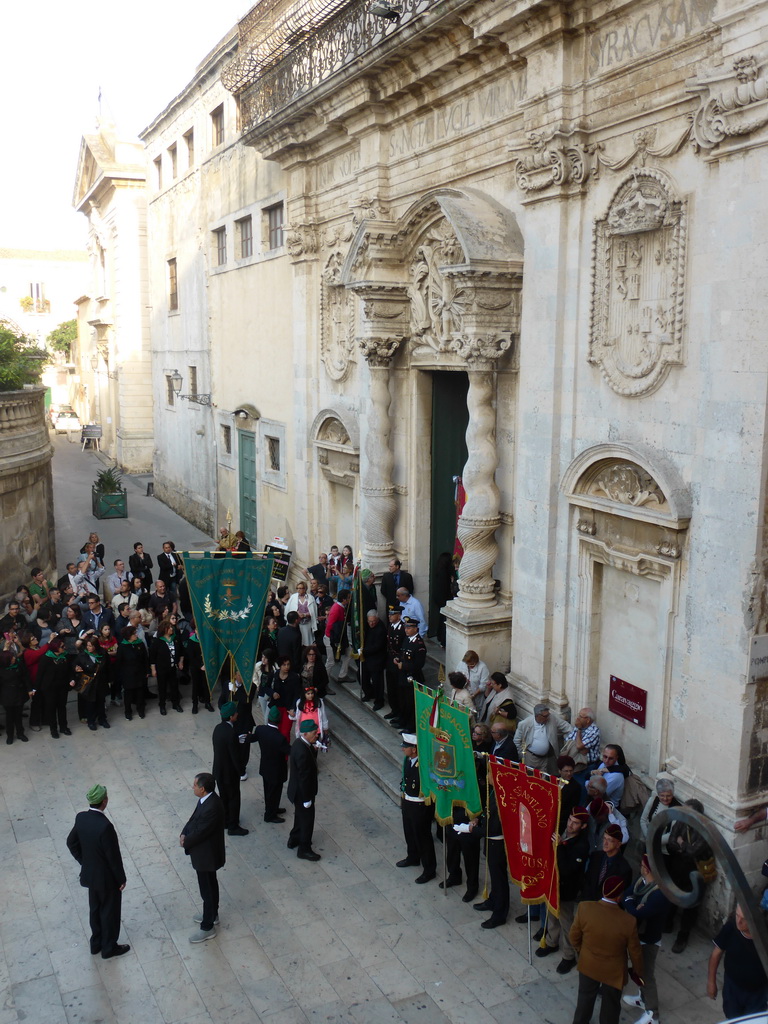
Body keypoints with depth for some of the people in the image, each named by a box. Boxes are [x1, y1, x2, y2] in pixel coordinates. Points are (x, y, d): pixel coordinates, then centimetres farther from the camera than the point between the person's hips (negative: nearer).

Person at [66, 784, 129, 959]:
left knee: (96, 909, 26)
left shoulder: (81, 818, -12)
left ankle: (96, 943, 44)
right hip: (107, 878, -7)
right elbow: (113, 856, -25)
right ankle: (109, 948, 33)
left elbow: (71, 843, 3)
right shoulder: (105, 826, -35)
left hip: (90, 874, 7)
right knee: (110, 912, 15)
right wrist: (121, 879, -11)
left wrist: (84, 861, 14)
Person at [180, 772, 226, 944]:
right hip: (206, 852, 9)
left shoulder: (212, 808, -36)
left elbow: (200, 832, -28)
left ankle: (207, 928, 24)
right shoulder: (206, 798, -6)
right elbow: (194, 818, 7)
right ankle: (212, 915, 46)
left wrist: (185, 842, -11)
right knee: (210, 884, 26)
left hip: (207, 854, -9)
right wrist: (184, 834, -7)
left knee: (207, 890, 8)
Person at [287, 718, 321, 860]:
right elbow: (304, 777, -29)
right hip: (302, 792, -9)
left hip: (297, 789, 9)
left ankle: (294, 840, 47)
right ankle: (304, 850, 27)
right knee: (307, 820, 10)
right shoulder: (303, 751, -35)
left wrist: (314, 750, -11)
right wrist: (307, 799, -20)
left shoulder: (299, 742, -5)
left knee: (301, 815, 28)